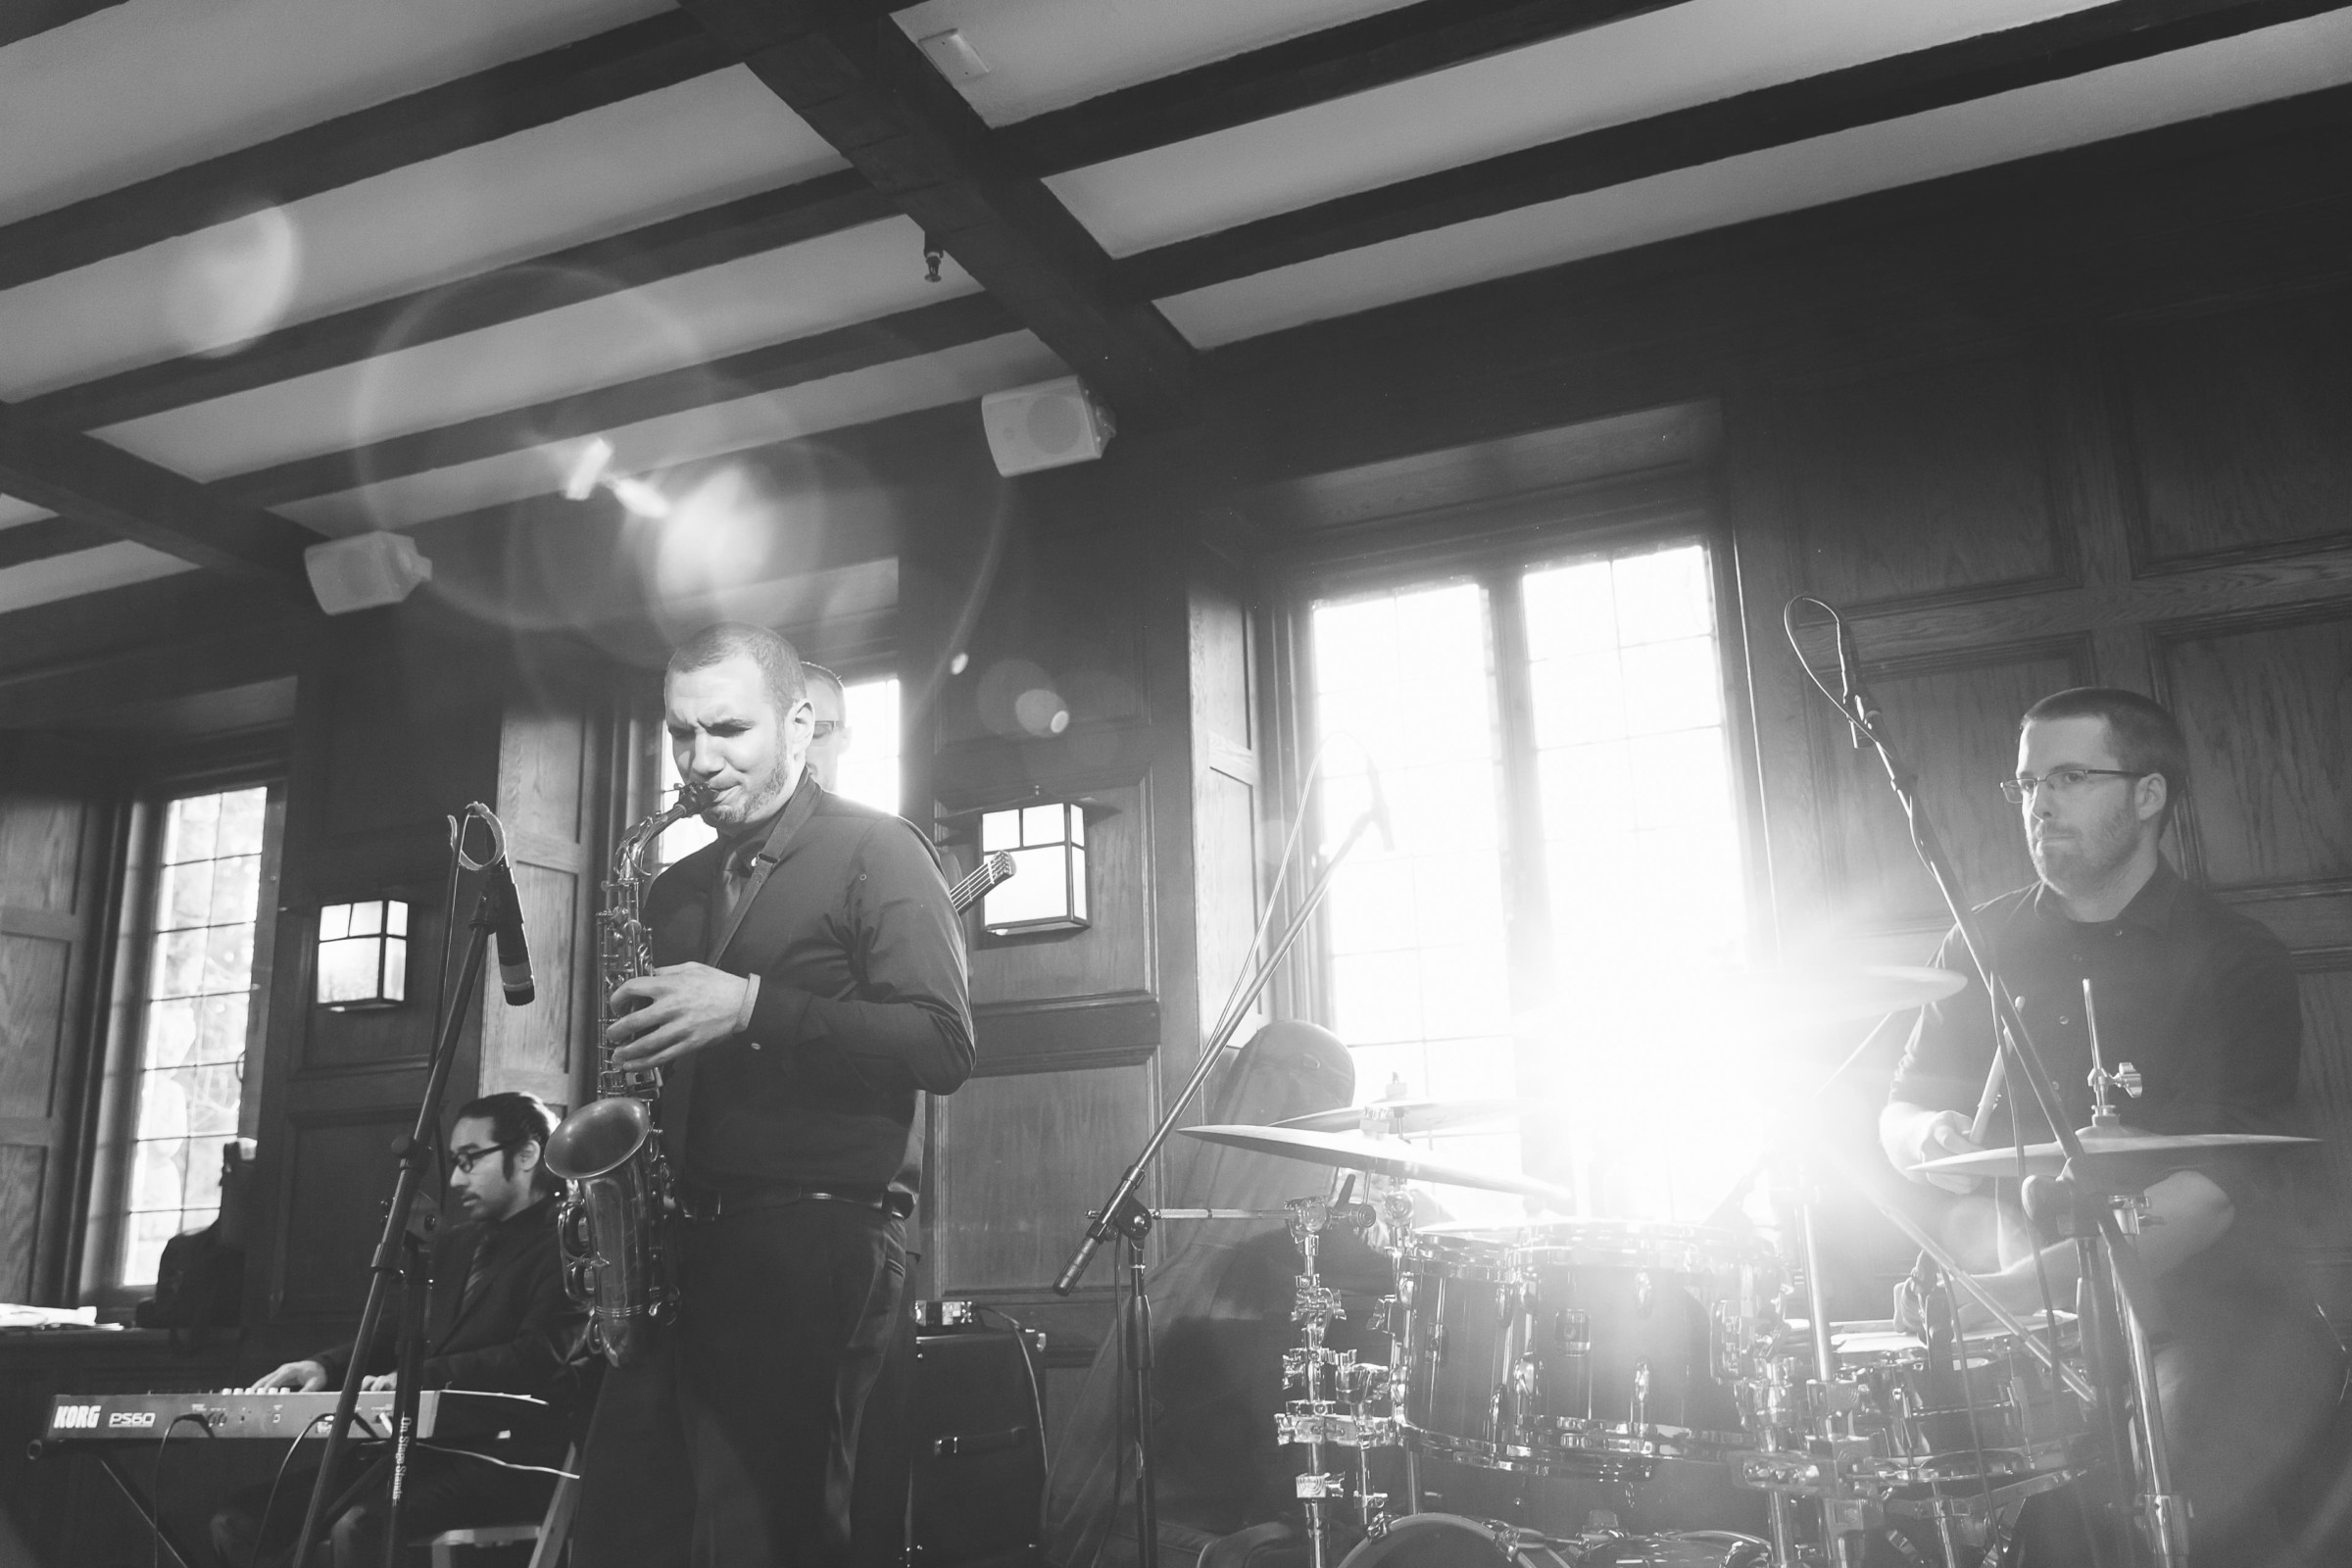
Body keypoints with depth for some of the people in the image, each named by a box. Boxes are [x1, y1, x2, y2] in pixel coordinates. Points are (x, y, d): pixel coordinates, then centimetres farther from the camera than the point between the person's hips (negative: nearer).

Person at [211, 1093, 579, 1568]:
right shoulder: (453, 1244, 23)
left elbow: (541, 1357, -17)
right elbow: (395, 1333, 23)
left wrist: (420, 1377, -23)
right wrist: (325, 1366, 3)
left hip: (506, 1460, -8)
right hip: (421, 1448, 8)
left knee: (360, 1526, -33)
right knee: (240, 1520, -8)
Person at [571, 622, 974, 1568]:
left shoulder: (875, 852, -1)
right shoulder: (677, 891, 19)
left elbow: (944, 1046, -12)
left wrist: (754, 1005, -18)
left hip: (817, 1236, -6)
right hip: (680, 1239, 7)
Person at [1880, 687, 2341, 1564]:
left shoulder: (2234, 962, -5)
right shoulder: (1985, 947, 7)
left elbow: (2220, 1183, -16)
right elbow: (1901, 1112, 14)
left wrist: (2033, 1282, -28)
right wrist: (1932, 1137, -12)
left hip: (2209, 1308, -3)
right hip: (2045, 1325, 3)